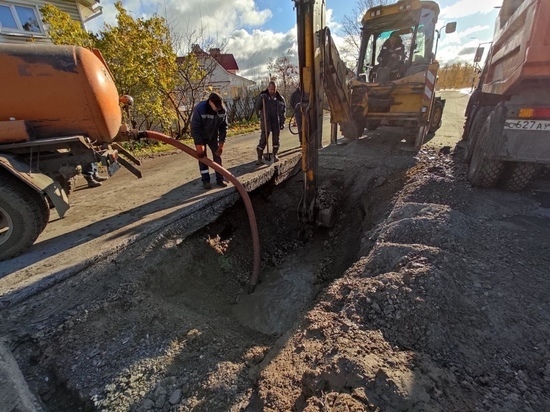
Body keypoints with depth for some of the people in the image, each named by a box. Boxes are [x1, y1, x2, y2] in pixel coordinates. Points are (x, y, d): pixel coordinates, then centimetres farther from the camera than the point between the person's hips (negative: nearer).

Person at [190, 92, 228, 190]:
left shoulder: (222, 109, -20)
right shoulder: (199, 109, -32)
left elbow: (223, 127, -10)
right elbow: (194, 128, -29)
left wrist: (221, 143, -14)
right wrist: (199, 145, -30)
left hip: (213, 136, 4)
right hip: (200, 137, -3)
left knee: (217, 156, 0)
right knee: (202, 157, -3)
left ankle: (220, 179, 7)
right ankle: (205, 181, 4)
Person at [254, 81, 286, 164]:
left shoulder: (279, 98, 5)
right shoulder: (263, 96, 0)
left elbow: (283, 111, 10)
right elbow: (256, 108, -4)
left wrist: (282, 122, 5)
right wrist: (260, 100, -21)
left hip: (276, 122, 3)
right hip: (266, 121, -3)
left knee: (276, 138, 10)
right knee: (263, 139, -6)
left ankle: (275, 155, 26)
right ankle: (259, 158, -4)